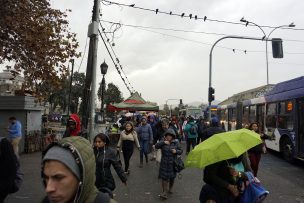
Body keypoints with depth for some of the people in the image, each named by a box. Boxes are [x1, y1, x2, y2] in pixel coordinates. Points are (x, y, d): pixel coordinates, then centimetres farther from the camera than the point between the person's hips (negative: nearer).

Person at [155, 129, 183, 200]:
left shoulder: (176, 142, -4)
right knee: (164, 177, -3)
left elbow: (181, 151, 1)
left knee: (172, 177, 14)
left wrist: (176, 151, -20)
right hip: (164, 163, 0)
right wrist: (163, 142, -23)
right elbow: (156, 146, -12)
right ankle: (164, 193, 5)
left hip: (172, 163, 1)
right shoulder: (163, 141, -2)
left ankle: (170, 189, 39)